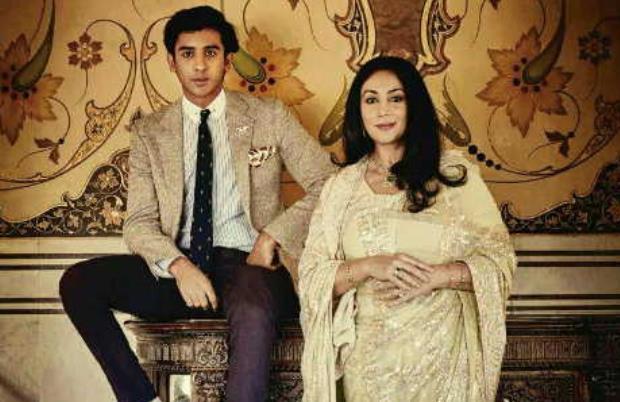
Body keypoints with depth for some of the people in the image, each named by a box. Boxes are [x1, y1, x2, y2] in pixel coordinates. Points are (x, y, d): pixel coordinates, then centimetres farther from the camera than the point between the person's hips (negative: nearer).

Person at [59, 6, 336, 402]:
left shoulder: (270, 116, 7)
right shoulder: (151, 132, 11)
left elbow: (327, 184, 5)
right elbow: (140, 221, 5)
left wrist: (273, 236, -9)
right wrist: (178, 265, -16)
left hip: (248, 263, -3)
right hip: (178, 269, 3)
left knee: (253, 313, -38)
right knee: (78, 282, -20)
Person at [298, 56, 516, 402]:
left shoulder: (454, 172, 4)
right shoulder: (342, 185, 9)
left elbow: (500, 258, 0)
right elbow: (311, 274, 4)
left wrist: (434, 276, -15)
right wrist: (369, 266, -14)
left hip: (443, 346, -1)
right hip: (369, 354, 1)